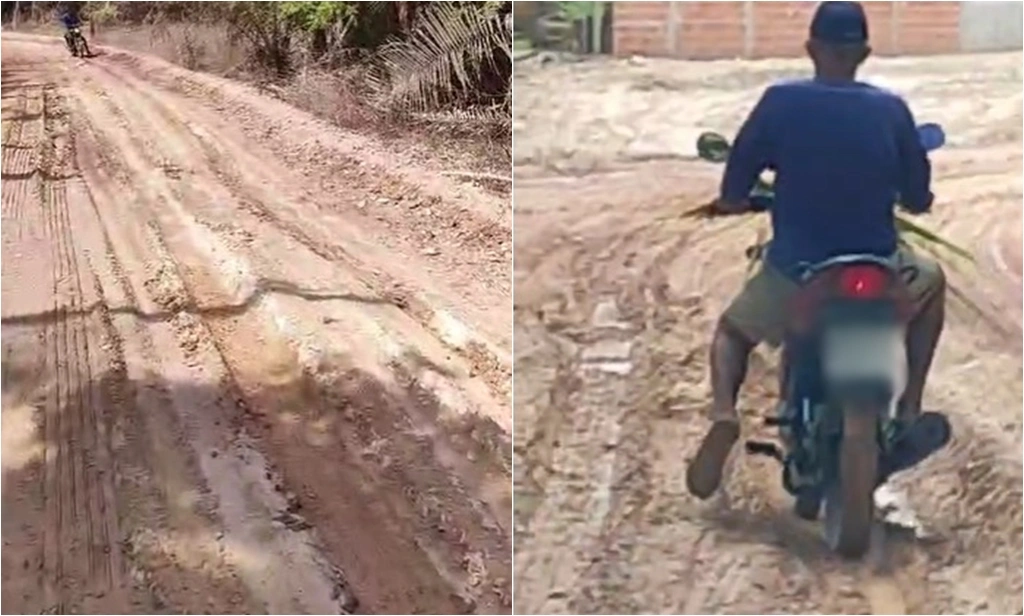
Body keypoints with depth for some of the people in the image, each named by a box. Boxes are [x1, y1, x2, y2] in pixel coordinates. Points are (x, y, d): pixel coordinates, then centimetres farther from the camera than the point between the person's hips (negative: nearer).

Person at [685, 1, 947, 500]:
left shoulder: (780, 102, -8)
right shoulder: (890, 110, -4)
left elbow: (732, 196, -3)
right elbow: (919, 200, 5)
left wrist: (734, 201, 21)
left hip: (794, 272, -1)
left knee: (732, 331, 27)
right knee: (932, 281, 33)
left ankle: (724, 413, -5)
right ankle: (909, 407, 24)